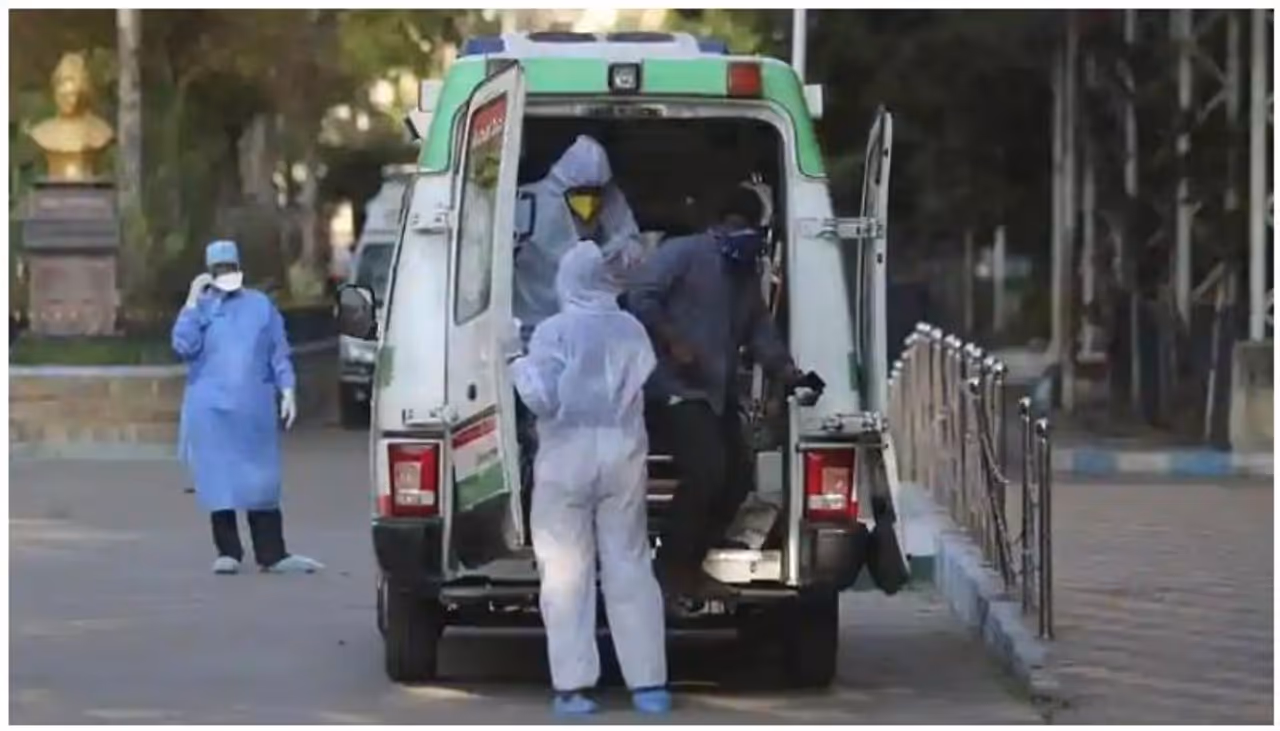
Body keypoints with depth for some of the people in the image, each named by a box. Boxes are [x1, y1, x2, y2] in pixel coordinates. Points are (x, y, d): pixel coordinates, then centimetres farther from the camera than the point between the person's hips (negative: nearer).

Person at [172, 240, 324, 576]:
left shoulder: (261, 306, 10)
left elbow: (279, 352, 9)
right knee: (219, 481, 0)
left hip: (254, 410, 1)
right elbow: (184, 345, -10)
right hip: (210, 409, -1)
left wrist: (287, 390, -1)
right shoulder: (201, 308, 6)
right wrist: (192, 302, -11)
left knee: (261, 479, 2)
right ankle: (227, 552, 8)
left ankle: (271, 554, 5)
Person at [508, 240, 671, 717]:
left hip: (568, 455, -3)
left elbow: (542, 397, -13)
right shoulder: (631, 329, 4)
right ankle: (649, 684, 9)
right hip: (623, 453, 3)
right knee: (629, 568, 9)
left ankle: (573, 687, -1)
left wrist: (520, 370, 5)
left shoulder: (554, 331, -8)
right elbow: (648, 387, 6)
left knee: (566, 571, 2)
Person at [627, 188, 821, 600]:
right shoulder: (683, 253, -5)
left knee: (737, 475, 5)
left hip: (718, 393, 9)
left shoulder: (746, 276, 21)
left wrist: (786, 372, 2)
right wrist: (673, 342, -20)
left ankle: (689, 565, 16)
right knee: (707, 470, -20)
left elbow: (759, 330, 17)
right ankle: (671, 566, -8)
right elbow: (641, 298, -13)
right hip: (677, 387, -9)